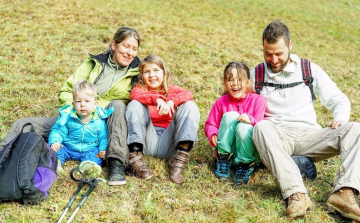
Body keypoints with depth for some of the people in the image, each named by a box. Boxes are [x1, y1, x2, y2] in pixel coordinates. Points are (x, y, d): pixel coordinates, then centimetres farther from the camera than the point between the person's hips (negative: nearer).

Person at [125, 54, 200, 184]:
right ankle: (135, 156, -30)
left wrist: (171, 101, -28)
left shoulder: (172, 90, 20)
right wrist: (157, 99, -31)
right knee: (135, 105, -18)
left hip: (168, 142, 1)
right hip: (147, 142, -1)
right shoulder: (139, 89, 18)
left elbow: (188, 95, -5)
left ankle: (180, 158, -25)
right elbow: (136, 95, -11)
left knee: (190, 106, -13)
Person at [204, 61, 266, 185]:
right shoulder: (221, 102, -1)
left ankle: (245, 165, -9)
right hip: (228, 150, 1)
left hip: (249, 150, -1)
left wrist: (250, 120, -33)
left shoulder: (257, 100, -5)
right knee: (230, 116, -23)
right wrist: (213, 134, -20)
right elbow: (210, 125, 3)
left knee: (244, 127, -33)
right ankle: (223, 159, -12)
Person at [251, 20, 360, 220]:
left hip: (308, 135, 2)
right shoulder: (256, 76, 11)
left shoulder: (309, 70, 11)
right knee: (262, 127, -37)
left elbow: (339, 100, 13)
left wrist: (340, 118, -10)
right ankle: (296, 194, -51)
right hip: (276, 138, -1)